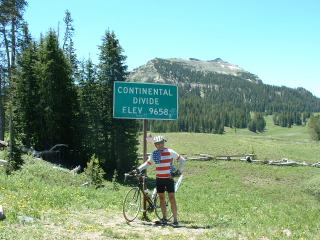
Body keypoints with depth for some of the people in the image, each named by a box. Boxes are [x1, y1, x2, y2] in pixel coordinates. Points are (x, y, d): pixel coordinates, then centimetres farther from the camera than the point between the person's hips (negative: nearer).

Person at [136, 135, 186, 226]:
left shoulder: (170, 152, -7)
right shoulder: (154, 154, 5)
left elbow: (182, 160, 1)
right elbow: (147, 163, 14)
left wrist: (179, 171, 0)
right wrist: (138, 169, 1)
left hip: (169, 178, -4)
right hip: (159, 179, 4)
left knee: (172, 198, -7)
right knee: (162, 199, 7)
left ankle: (175, 219, -3)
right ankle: (164, 218, 18)